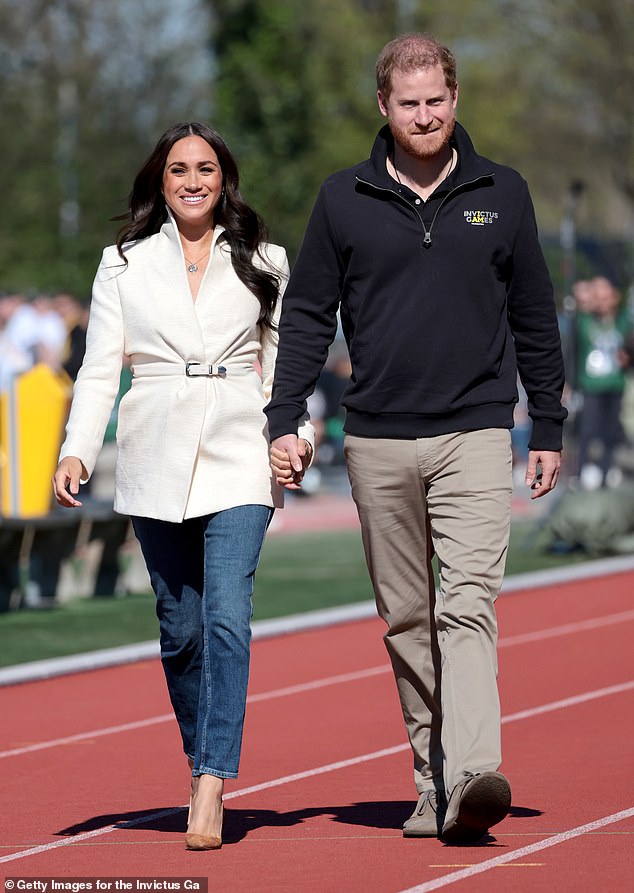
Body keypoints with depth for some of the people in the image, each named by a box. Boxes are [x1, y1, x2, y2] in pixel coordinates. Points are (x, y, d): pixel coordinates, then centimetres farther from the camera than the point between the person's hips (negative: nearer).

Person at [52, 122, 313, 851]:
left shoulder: (262, 262, 9)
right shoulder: (125, 264, 8)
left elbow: (282, 358, 15)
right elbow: (99, 367, 4)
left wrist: (295, 434, 2)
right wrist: (76, 451, -8)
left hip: (238, 457, -1)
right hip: (155, 461, 1)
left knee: (227, 618, -16)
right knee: (180, 630, 7)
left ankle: (211, 792, -20)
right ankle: (202, 765, 26)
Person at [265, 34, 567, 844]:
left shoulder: (501, 195, 7)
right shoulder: (344, 200, 6)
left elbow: (535, 320, 12)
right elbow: (307, 316, 9)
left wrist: (548, 429, 11)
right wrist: (283, 422, 1)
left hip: (476, 435, -2)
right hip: (379, 442, 2)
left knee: (467, 606, -15)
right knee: (407, 622, 6)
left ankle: (472, 778, -26)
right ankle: (431, 782, 13)